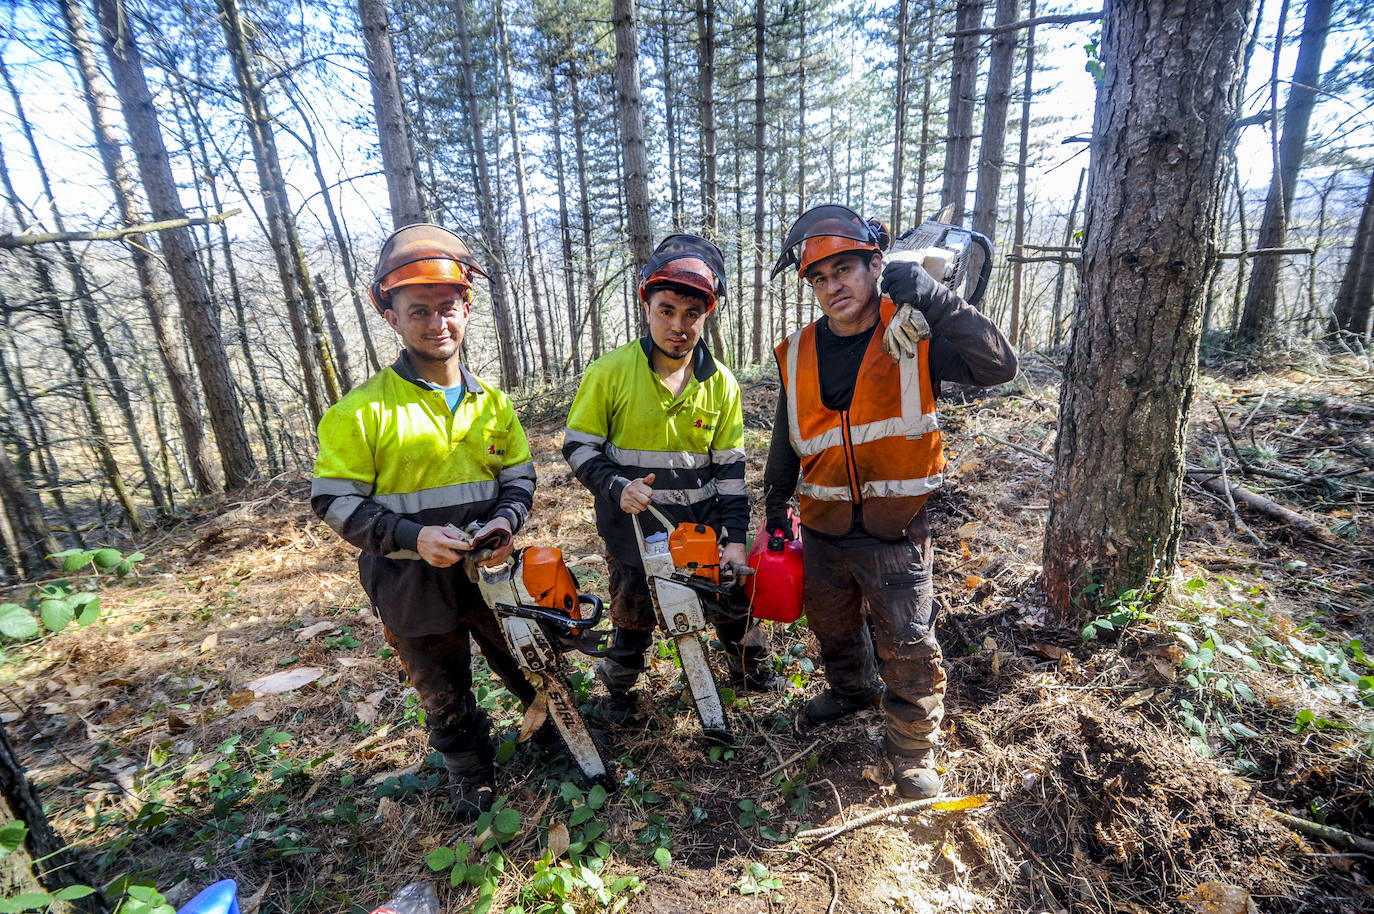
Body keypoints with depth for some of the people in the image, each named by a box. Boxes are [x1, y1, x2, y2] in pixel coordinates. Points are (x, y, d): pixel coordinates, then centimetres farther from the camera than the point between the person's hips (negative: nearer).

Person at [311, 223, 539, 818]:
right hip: (412, 584, -3)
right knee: (445, 697, 19)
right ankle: (468, 772, 47)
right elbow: (334, 501, -11)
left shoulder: (491, 401, 1)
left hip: (490, 570, 3)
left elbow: (519, 476, 7)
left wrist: (506, 521, -13)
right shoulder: (362, 409, -12)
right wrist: (412, 536, -23)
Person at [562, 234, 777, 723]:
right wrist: (615, 487, -22)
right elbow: (578, 447, -5)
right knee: (633, 619, 16)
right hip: (633, 530, -2)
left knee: (735, 607, 17)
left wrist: (735, 538, -5)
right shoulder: (610, 372, -12)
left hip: (702, 525, 3)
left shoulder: (721, 383, -3)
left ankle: (752, 672, 47)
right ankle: (617, 687, 46)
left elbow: (729, 466, 0)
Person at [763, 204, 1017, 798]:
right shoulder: (799, 355, -1)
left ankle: (913, 753, 30)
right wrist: (775, 510, 12)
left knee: (909, 649, 4)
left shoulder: (916, 336, -11)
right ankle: (853, 690, 55)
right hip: (821, 530, 4)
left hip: (895, 534, -4)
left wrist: (932, 299, -31)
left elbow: (998, 366, -27)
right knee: (833, 629, 24)